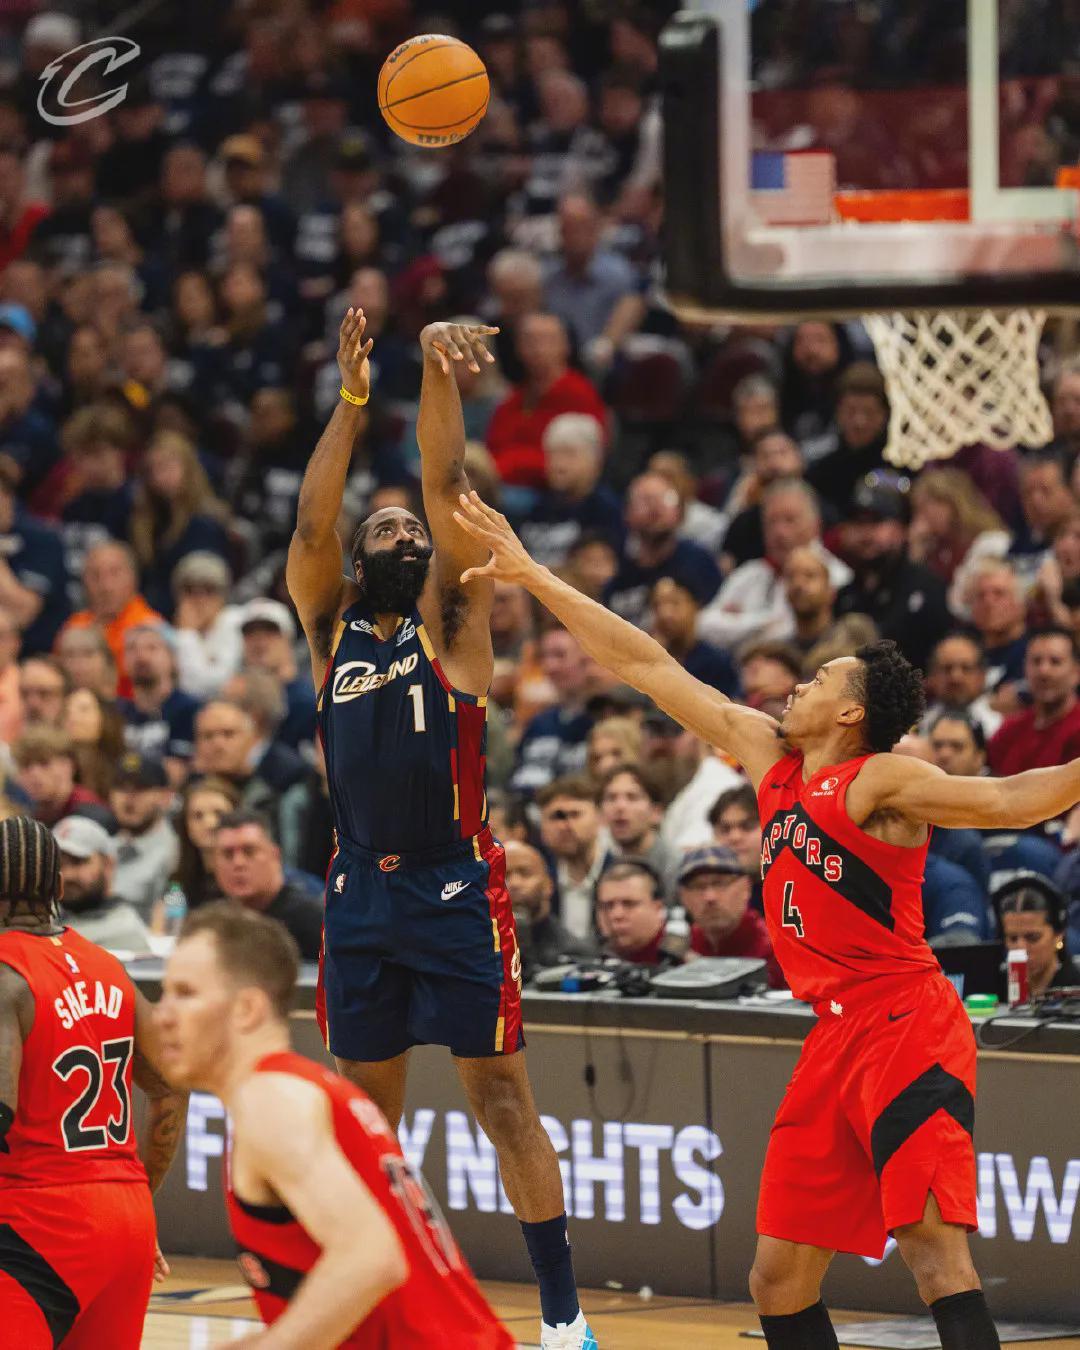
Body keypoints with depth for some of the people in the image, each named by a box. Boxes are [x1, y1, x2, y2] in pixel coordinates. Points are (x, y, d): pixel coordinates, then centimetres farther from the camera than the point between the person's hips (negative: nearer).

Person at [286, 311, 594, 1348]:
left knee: (501, 1097, -5)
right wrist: (351, 398, -10)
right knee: (365, 1106, 9)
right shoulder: (331, 630, 10)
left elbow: (445, 488, -7)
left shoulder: (450, 622, 3)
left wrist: (437, 373, -17)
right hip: (360, 892, 4)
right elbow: (312, 521, -4)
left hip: (455, 890, -4)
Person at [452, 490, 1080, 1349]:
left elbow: (1004, 800, -19)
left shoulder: (881, 783, -5)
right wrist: (533, 577, 23)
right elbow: (650, 668, 19)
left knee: (933, 1244, -21)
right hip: (836, 1039, 8)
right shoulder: (770, 758, 16)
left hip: (903, 1025, -8)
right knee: (780, 1280, 7)